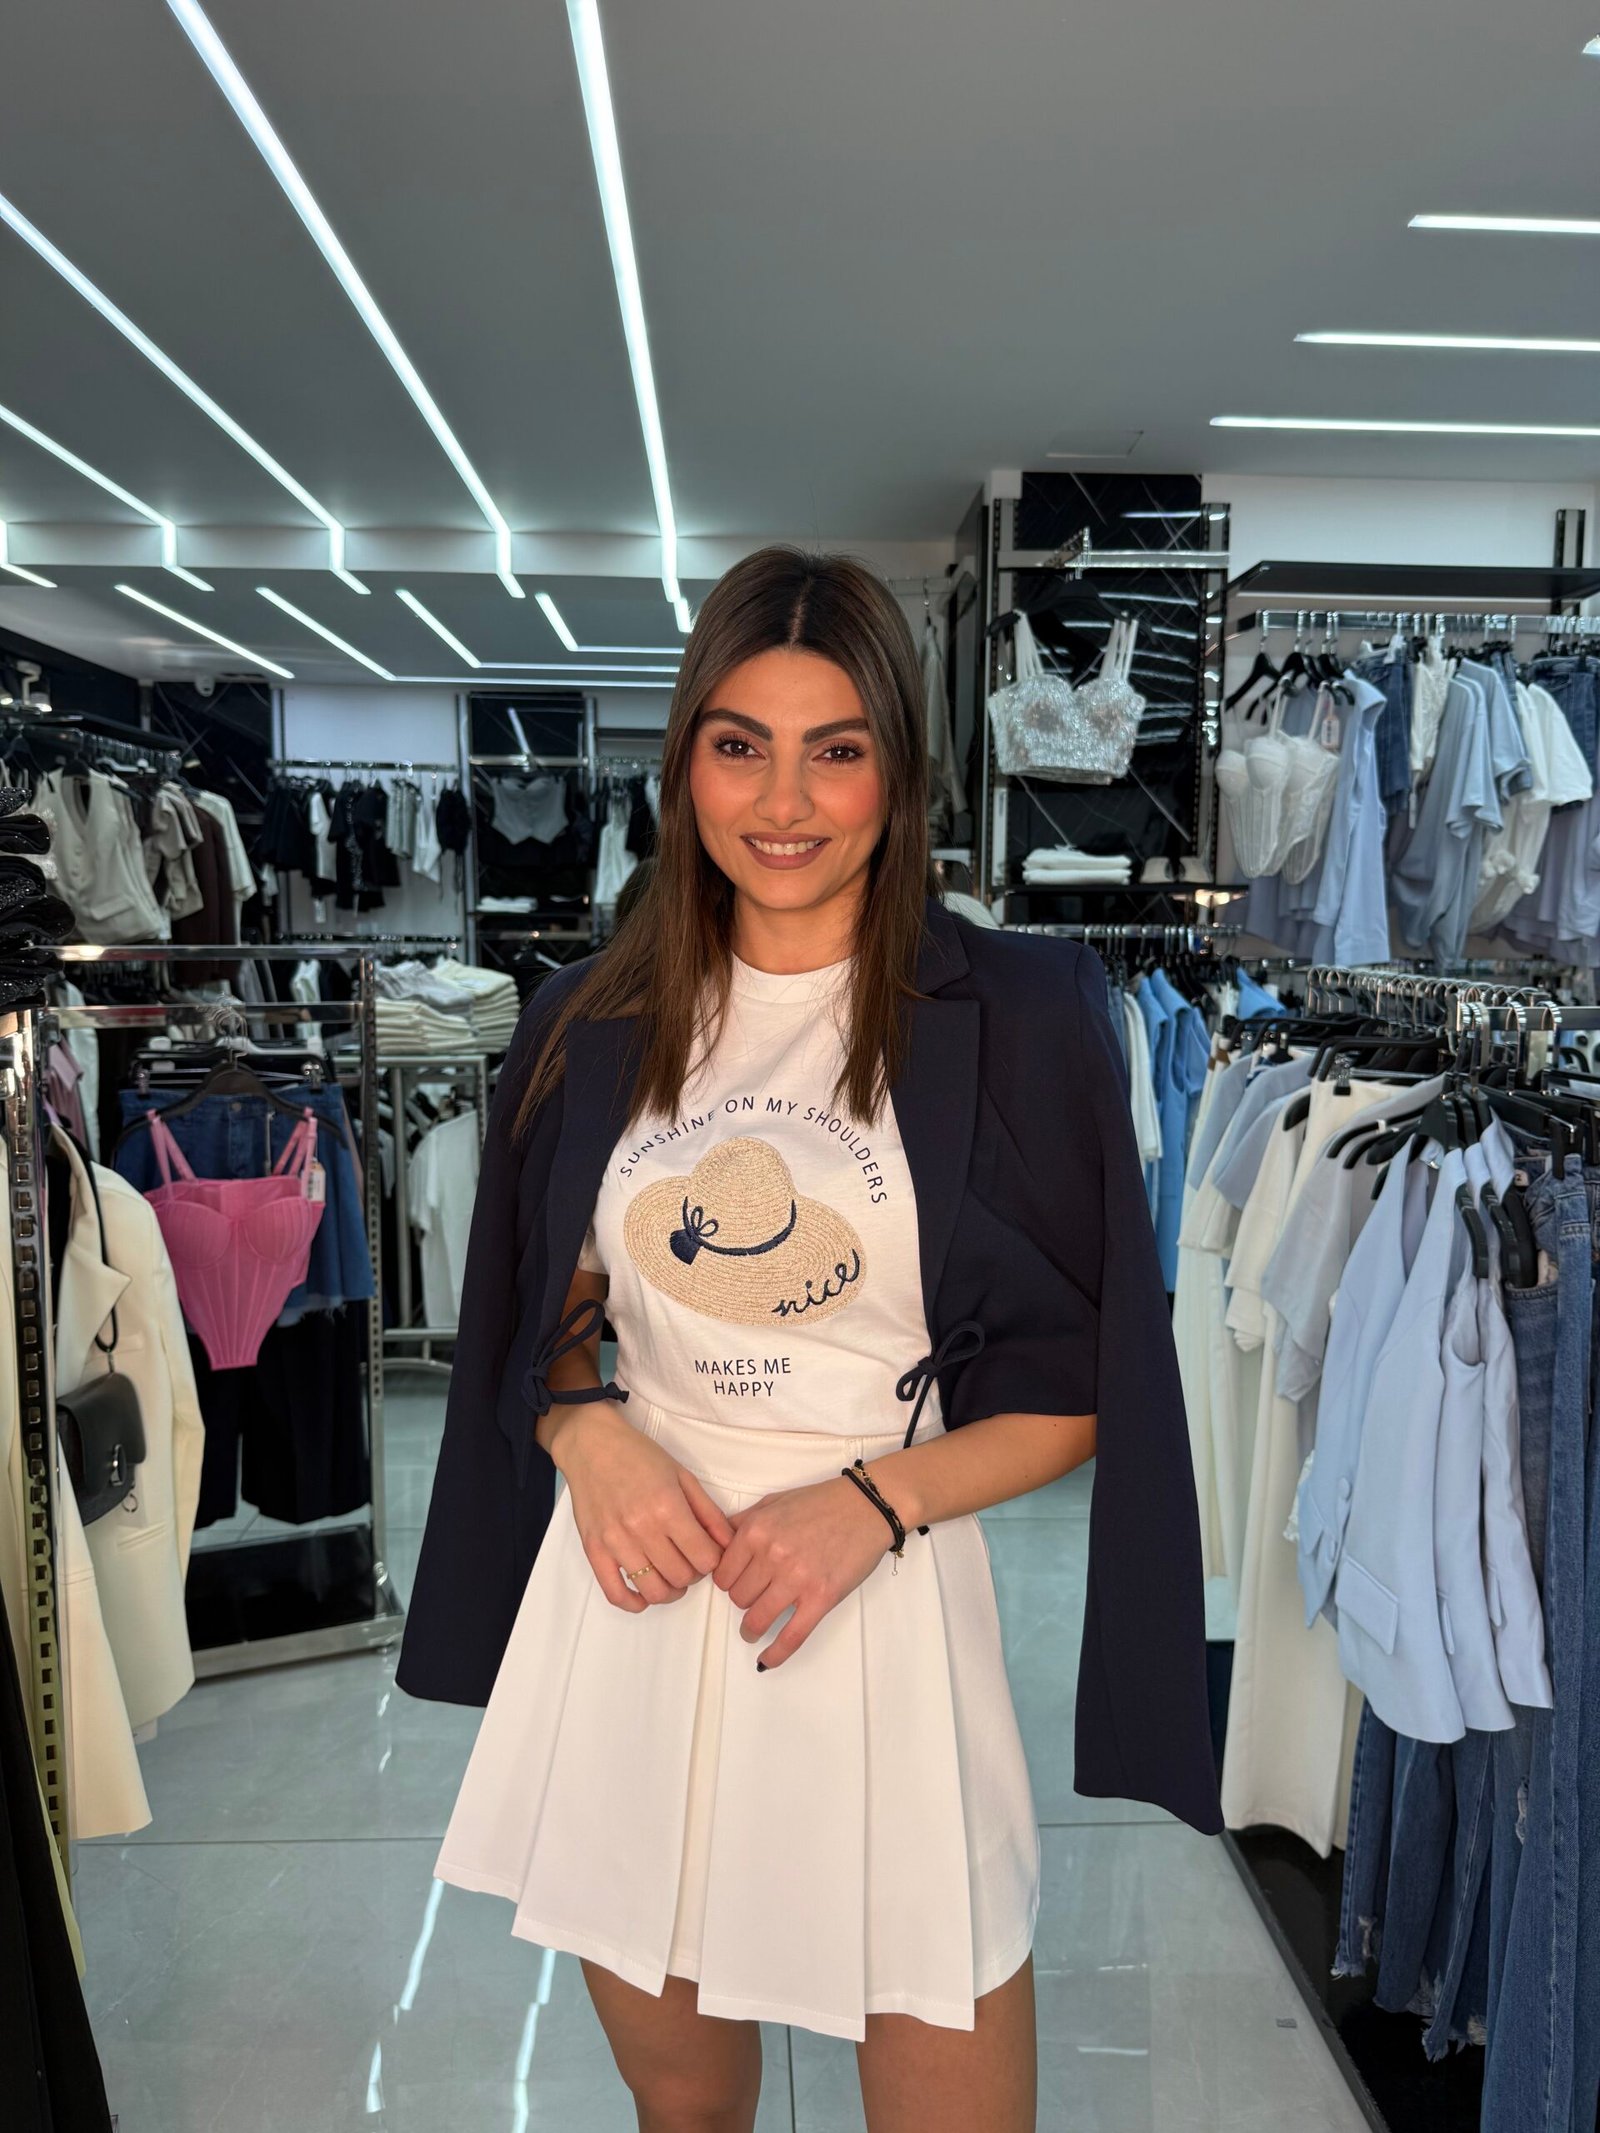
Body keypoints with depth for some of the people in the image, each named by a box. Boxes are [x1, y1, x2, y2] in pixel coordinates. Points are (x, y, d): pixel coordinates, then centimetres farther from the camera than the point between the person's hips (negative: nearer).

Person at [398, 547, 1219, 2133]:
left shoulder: (1019, 1015, -7)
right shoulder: (594, 1025, 3)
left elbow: (1087, 1390, -4)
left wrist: (873, 1499, -17)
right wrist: (587, 1430, -8)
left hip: (887, 1614, -2)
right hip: (632, 1595, 3)